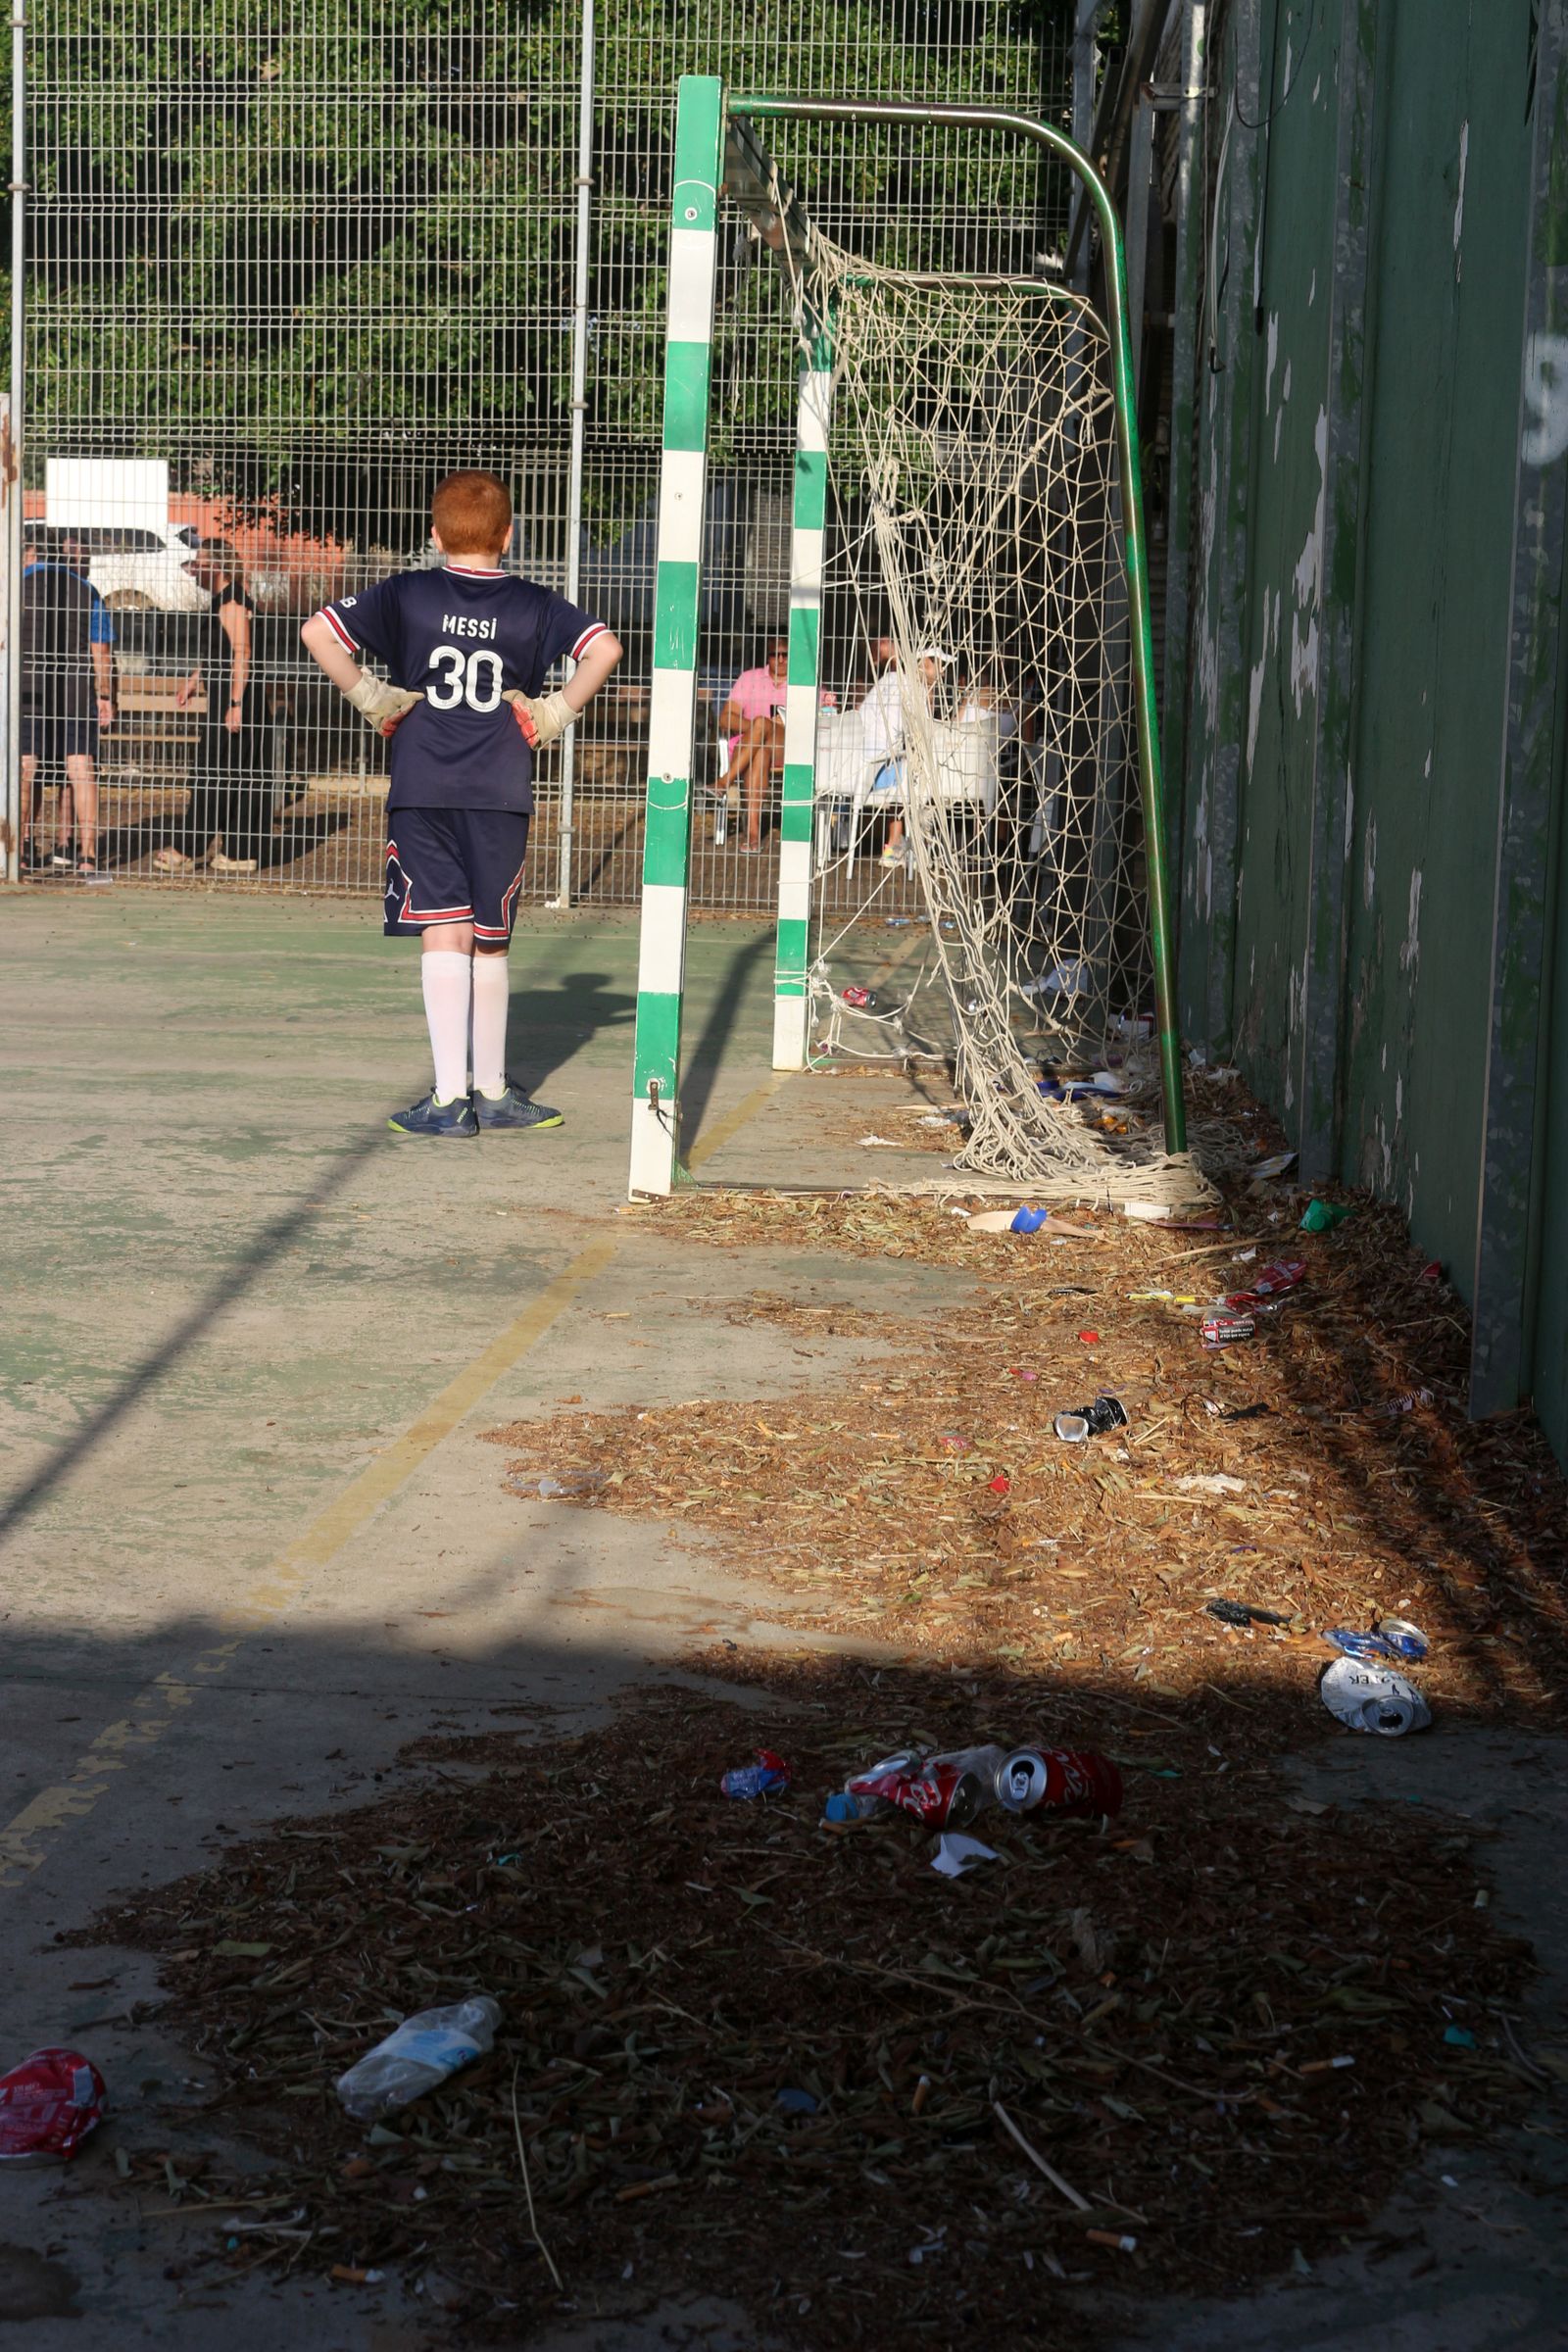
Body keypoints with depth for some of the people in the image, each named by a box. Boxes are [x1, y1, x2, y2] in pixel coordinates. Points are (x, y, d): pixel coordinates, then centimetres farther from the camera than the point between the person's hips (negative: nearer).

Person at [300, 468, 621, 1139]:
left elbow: (318, 633, -5)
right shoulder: (533, 605, 3)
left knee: (444, 938, -2)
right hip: (501, 794, 1)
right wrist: (557, 713, 1)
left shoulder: (406, 595, 3)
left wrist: (369, 698, 2)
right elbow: (603, 648, -8)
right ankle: (491, 1091, 21)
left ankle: (449, 1099, -8)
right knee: (490, 943, 13)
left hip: (421, 793, -1)